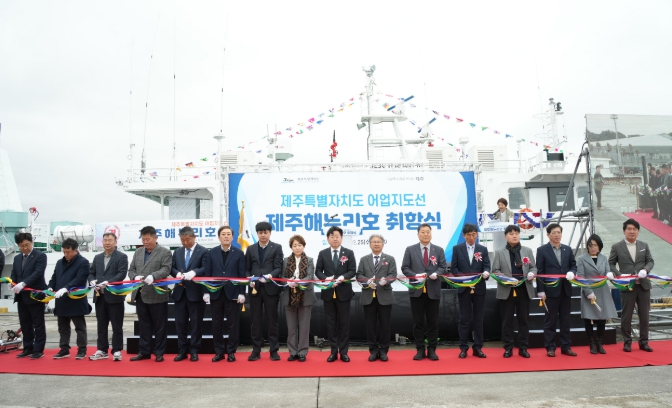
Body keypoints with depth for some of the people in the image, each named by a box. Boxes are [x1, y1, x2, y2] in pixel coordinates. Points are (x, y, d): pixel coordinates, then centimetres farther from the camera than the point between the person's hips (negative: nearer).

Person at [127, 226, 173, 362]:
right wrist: (135, 277, -9)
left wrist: (153, 276, -31)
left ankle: (159, 352, 14)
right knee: (144, 325, 13)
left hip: (157, 295, -5)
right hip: (140, 294, 5)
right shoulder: (138, 252, 13)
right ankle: (144, 351, 23)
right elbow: (131, 270, 13)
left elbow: (166, 270, -14)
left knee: (159, 326, 4)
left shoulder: (165, 252, -4)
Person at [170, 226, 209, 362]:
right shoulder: (177, 252, 14)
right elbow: (172, 268, 10)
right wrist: (177, 273, -11)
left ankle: (194, 351, 13)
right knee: (180, 322, 8)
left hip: (196, 292, -4)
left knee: (196, 322, 3)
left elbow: (205, 269, -13)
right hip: (180, 292, 5)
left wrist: (193, 272, -30)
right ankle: (182, 350, 19)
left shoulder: (203, 251, -2)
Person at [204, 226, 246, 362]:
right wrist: (206, 292, -2)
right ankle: (219, 351, 18)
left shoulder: (239, 253, 1)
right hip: (215, 293, 2)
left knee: (232, 324, 4)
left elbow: (242, 275, -1)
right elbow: (207, 273, 4)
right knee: (217, 324, 7)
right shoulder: (211, 253, 5)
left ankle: (231, 352, 15)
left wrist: (242, 293, -7)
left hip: (232, 293, -1)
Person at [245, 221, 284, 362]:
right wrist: (249, 280, -7)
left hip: (271, 288, -2)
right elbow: (247, 269, 12)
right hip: (255, 288, 2)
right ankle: (256, 350, 15)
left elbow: (278, 267, -4)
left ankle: (274, 350, 11)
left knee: (272, 320, 4)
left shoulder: (277, 248, 4)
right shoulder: (251, 249, 12)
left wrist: (270, 276, -23)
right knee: (256, 321, 6)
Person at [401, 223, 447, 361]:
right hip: (416, 290, -1)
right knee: (418, 322, 5)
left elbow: (443, 267, 4)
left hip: (433, 290, 1)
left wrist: (436, 273, -17)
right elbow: (405, 268, 1)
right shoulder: (410, 250, 5)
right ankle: (420, 350, 14)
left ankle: (432, 350, 15)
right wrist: (415, 275, -15)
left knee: (433, 322, 5)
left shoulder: (439, 250, 8)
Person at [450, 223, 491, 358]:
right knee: (464, 318, 3)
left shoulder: (483, 249, 8)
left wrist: (486, 273, -22)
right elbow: (453, 268, 0)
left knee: (478, 318, 7)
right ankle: (463, 348, 11)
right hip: (463, 288, -2)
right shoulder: (457, 248, 3)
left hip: (479, 288, 2)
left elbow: (487, 266, 1)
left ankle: (478, 348, 15)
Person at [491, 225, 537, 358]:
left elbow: (533, 267, 10)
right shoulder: (499, 252, 4)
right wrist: (505, 278, -18)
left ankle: (523, 348, 17)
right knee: (507, 320, 3)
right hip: (506, 290, -2)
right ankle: (508, 348, 12)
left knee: (523, 319, 7)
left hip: (524, 290, 2)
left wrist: (531, 273, -12)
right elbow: (495, 270, -1)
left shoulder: (528, 251, 12)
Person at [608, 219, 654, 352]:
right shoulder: (617, 247, 0)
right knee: (626, 315, 3)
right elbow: (610, 263, 1)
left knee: (644, 315, 9)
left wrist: (645, 269, -12)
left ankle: (644, 342, 20)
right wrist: (619, 274, -14)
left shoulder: (644, 245, 10)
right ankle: (627, 342, 13)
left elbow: (650, 261, 8)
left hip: (643, 285, 3)